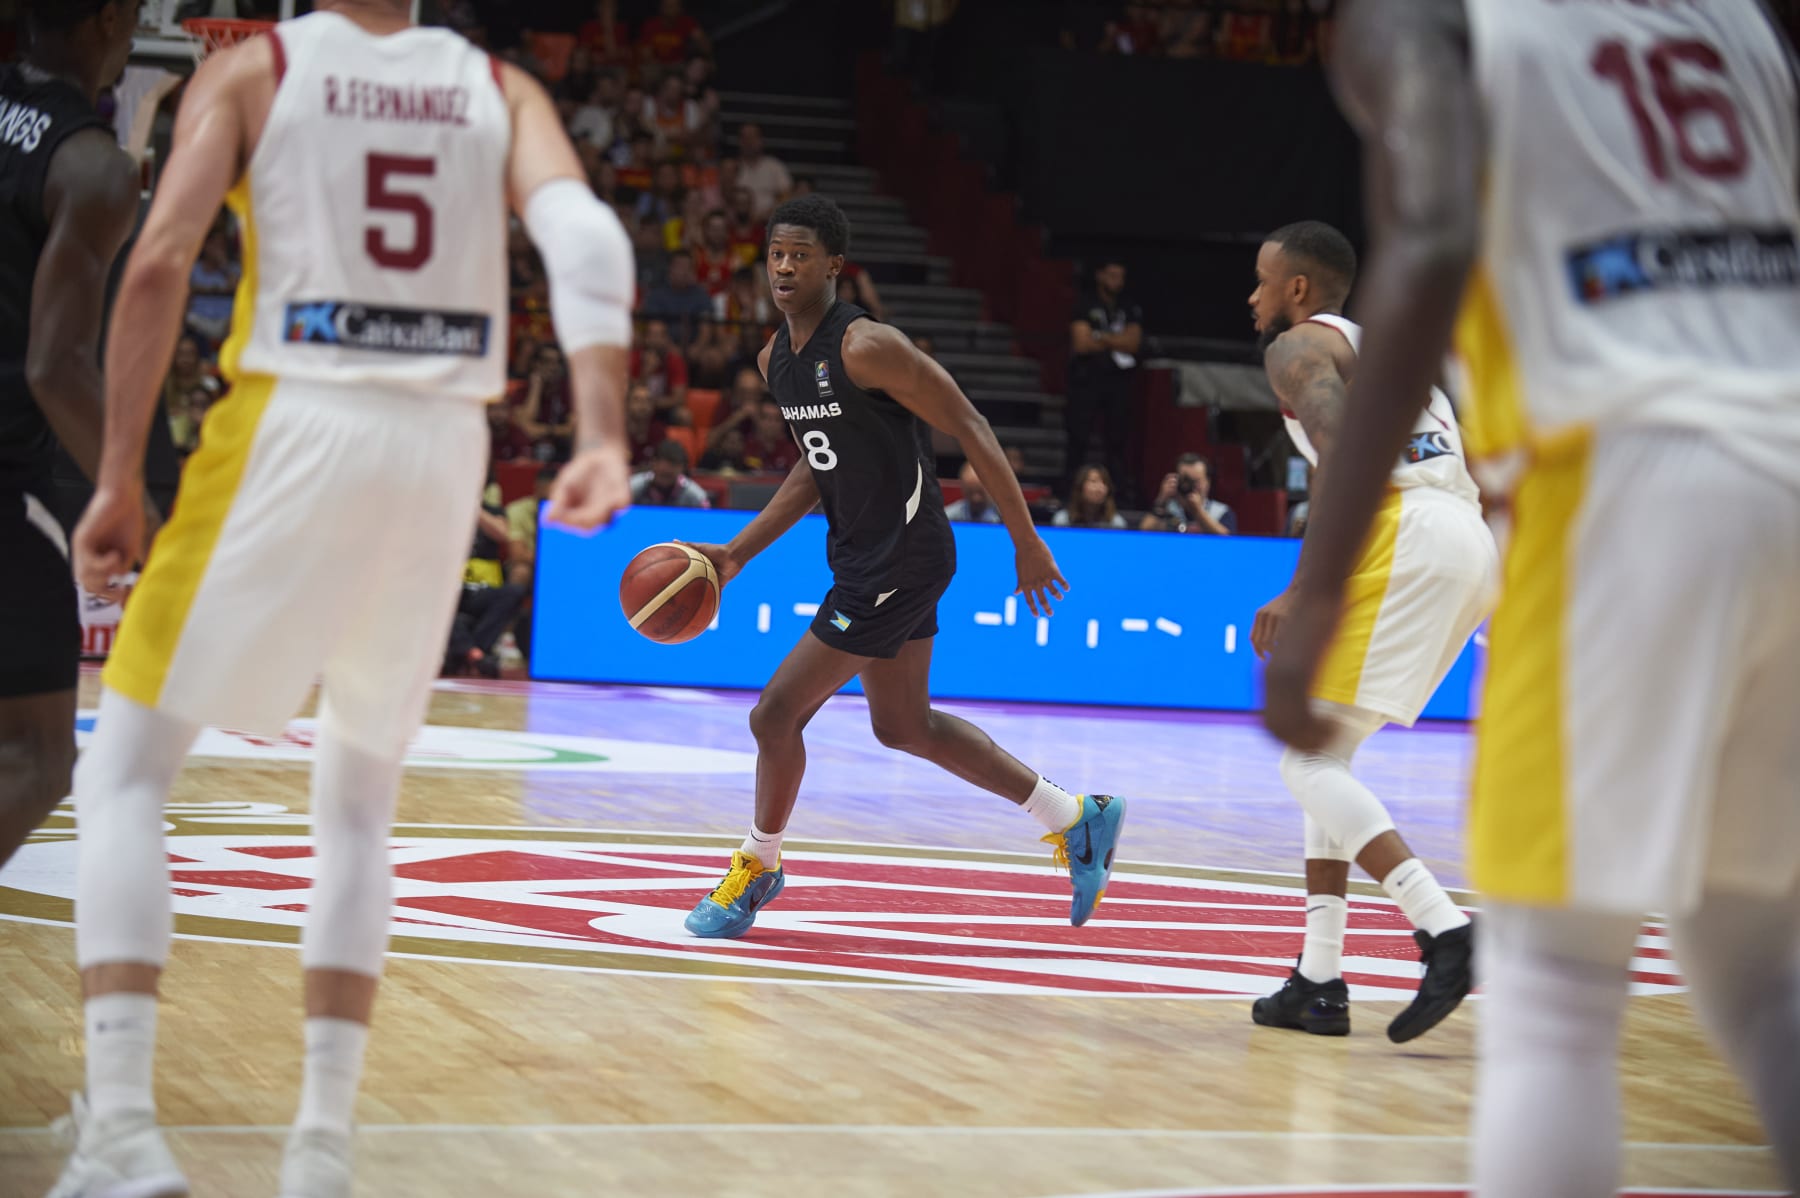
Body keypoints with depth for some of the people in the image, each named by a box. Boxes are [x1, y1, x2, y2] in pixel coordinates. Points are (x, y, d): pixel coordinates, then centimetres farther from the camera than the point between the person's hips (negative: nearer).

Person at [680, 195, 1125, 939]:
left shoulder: (865, 348, -21)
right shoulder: (776, 359, 6)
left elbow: (969, 429, -18)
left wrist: (1027, 542, -17)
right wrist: (736, 554, 12)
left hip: (899, 562, -10)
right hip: (861, 555, 10)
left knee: (777, 713, -5)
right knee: (902, 726, 18)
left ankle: (757, 868, 19)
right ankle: (1075, 820, 28)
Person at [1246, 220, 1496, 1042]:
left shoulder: (1299, 347, 5)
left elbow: (1344, 457, -13)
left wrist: (1300, 592, -16)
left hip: (1406, 538, -9)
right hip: (1472, 539, 9)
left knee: (1309, 761, -7)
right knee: (1327, 753, 16)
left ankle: (1445, 932, -23)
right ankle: (1319, 983, 12)